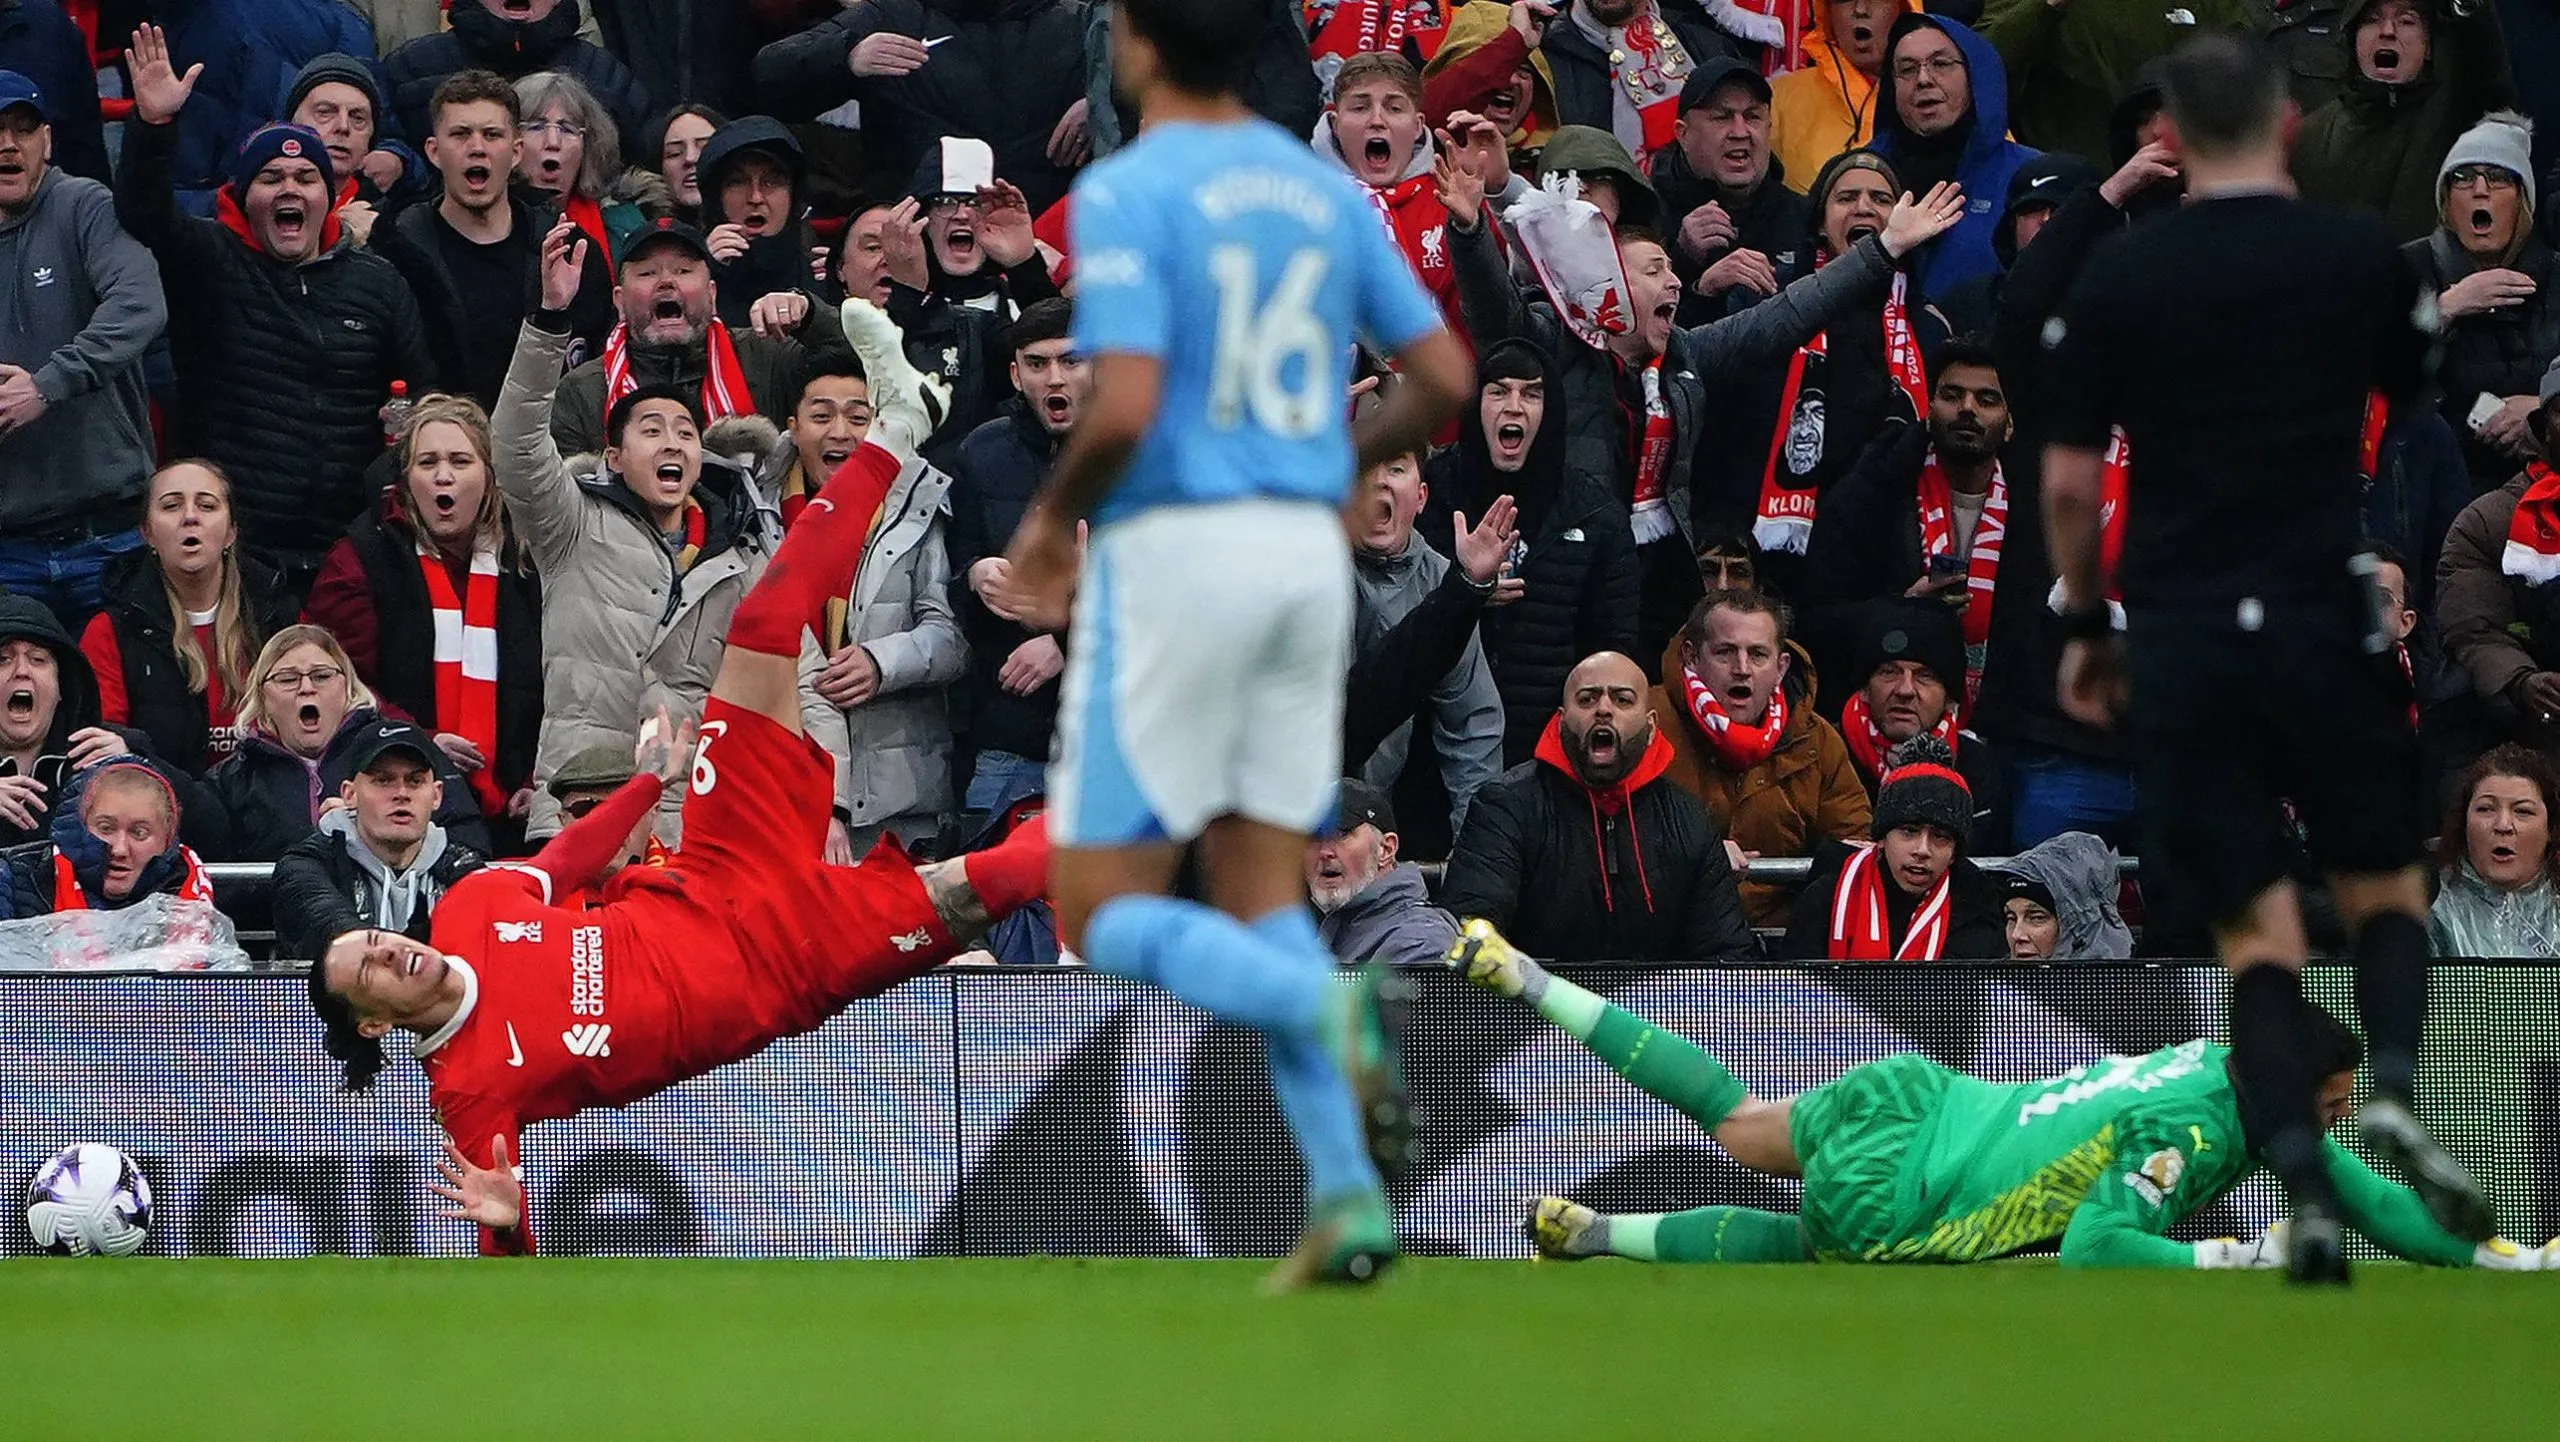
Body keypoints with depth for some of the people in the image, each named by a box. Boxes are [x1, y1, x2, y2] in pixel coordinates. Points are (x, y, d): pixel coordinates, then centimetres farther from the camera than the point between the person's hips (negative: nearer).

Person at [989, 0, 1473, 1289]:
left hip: (1175, 552, -6)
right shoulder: (1323, 188, 9)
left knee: (1104, 916, 2)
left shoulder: (1127, 193, -11)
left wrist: (1050, 518, -3)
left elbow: (1126, 410, -21)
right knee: (1260, 887, 13)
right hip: (1308, 551, 6)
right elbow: (1443, 376, 10)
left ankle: (1322, 1007, -26)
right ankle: (1346, 1202, -3)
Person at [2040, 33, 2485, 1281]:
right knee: (2385, 888, 15)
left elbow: (2067, 485, 2)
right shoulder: (2361, 257, 1)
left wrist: (2085, 625, 16)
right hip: (2326, 619, -1)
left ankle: (2302, 1181, -13)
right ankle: (2393, 1088, -14)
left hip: (2177, 643, 1)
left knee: (2256, 931, 5)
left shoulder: (2116, 277, 1)